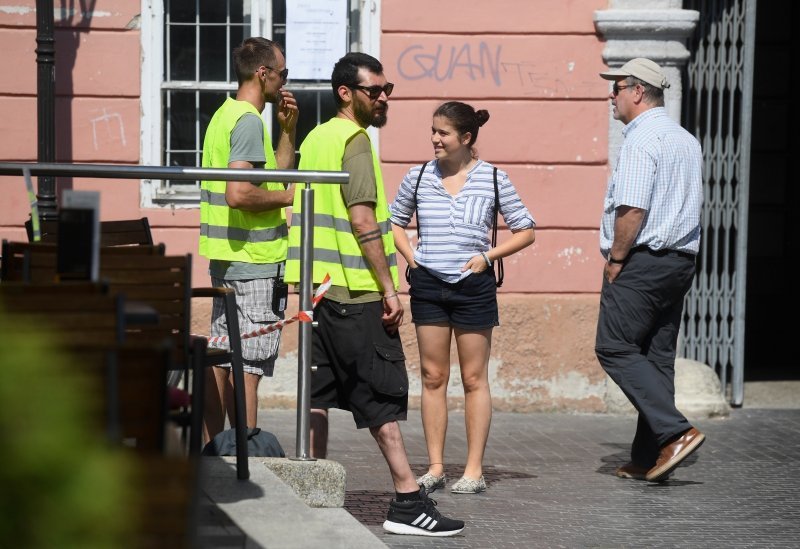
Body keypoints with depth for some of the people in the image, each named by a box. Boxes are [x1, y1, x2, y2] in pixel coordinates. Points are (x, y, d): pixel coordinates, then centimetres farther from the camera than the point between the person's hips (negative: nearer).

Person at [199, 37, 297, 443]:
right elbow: (239, 194, -25)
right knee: (249, 364, -7)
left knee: (221, 359, 12)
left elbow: (276, 176, 25)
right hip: (253, 261, -10)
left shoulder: (227, 114, 18)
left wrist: (287, 129, 15)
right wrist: (288, 197, -12)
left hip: (225, 258, 10)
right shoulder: (248, 120, -14)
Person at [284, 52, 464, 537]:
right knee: (384, 396, -7)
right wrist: (389, 288, -16)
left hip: (319, 284, 9)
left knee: (319, 393, 10)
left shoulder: (317, 137, 16)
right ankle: (408, 501, -7)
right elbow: (363, 220, -19)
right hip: (356, 292, -9)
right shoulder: (354, 139, -12)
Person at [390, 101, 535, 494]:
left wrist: (488, 256, -7)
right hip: (428, 285, 3)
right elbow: (395, 221, 20)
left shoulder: (493, 179, -2)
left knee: (474, 378, 1)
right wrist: (410, 257, 5)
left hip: (474, 286, -3)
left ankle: (474, 470, 5)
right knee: (433, 377, 5)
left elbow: (525, 231, 4)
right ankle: (435, 467, 10)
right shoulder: (418, 177, 4)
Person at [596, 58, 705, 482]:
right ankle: (648, 459, 8)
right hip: (681, 259, 9)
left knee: (615, 348, -6)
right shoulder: (687, 141, 18)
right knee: (658, 356, 8)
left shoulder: (641, 139, -12)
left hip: (642, 259, -9)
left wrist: (616, 258, -11)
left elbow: (632, 208, -21)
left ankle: (675, 431, -16)